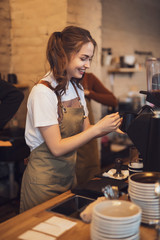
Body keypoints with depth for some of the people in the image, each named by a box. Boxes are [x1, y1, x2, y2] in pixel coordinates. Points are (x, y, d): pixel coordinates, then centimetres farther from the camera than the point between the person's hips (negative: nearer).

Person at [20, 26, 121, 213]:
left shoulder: (76, 88, 4)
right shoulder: (43, 92, -20)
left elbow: (84, 130, 7)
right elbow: (57, 147, -21)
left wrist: (108, 128, -11)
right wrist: (98, 128, -24)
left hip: (69, 174, 7)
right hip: (45, 180, -7)